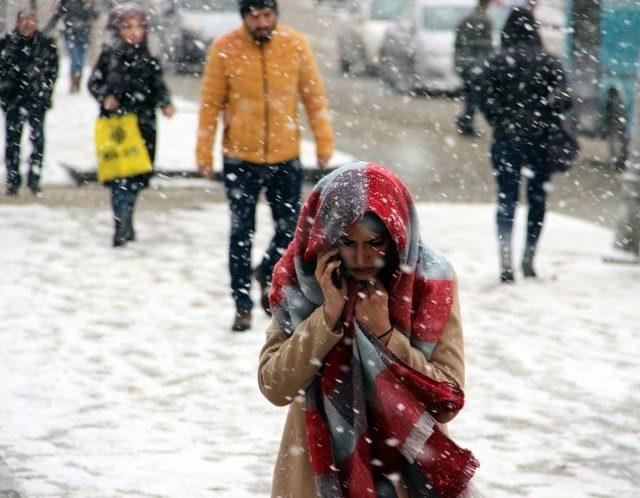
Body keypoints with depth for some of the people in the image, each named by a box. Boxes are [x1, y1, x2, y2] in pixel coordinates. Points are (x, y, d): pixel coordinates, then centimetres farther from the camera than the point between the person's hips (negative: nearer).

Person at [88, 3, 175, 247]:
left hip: (142, 125, 2)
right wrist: (105, 97, -12)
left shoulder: (149, 61, 8)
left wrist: (165, 104, -9)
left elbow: (159, 87, 10)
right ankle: (123, 226, -5)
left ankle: (124, 226, 16)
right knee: (120, 174, -9)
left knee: (135, 177, 2)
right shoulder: (109, 55, 3)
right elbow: (94, 82, 6)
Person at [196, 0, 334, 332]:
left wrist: (324, 141, 2)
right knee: (241, 233, 2)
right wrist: (204, 154, -4)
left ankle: (268, 273, 35)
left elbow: (314, 95, 4)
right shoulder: (225, 49, -9)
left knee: (291, 228, 7)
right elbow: (211, 103, -4)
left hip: (285, 157, 2)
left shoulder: (295, 45, -5)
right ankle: (242, 305, 13)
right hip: (240, 158, -2)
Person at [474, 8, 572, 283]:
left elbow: (483, 92, -10)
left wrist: (499, 121, -2)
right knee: (537, 199, 14)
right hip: (540, 139, 1)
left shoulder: (497, 61, -1)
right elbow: (564, 95, -9)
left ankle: (506, 261, -12)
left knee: (507, 200, 2)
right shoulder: (549, 61, 1)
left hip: (506, 139, -1)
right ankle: (529, 258, 14)